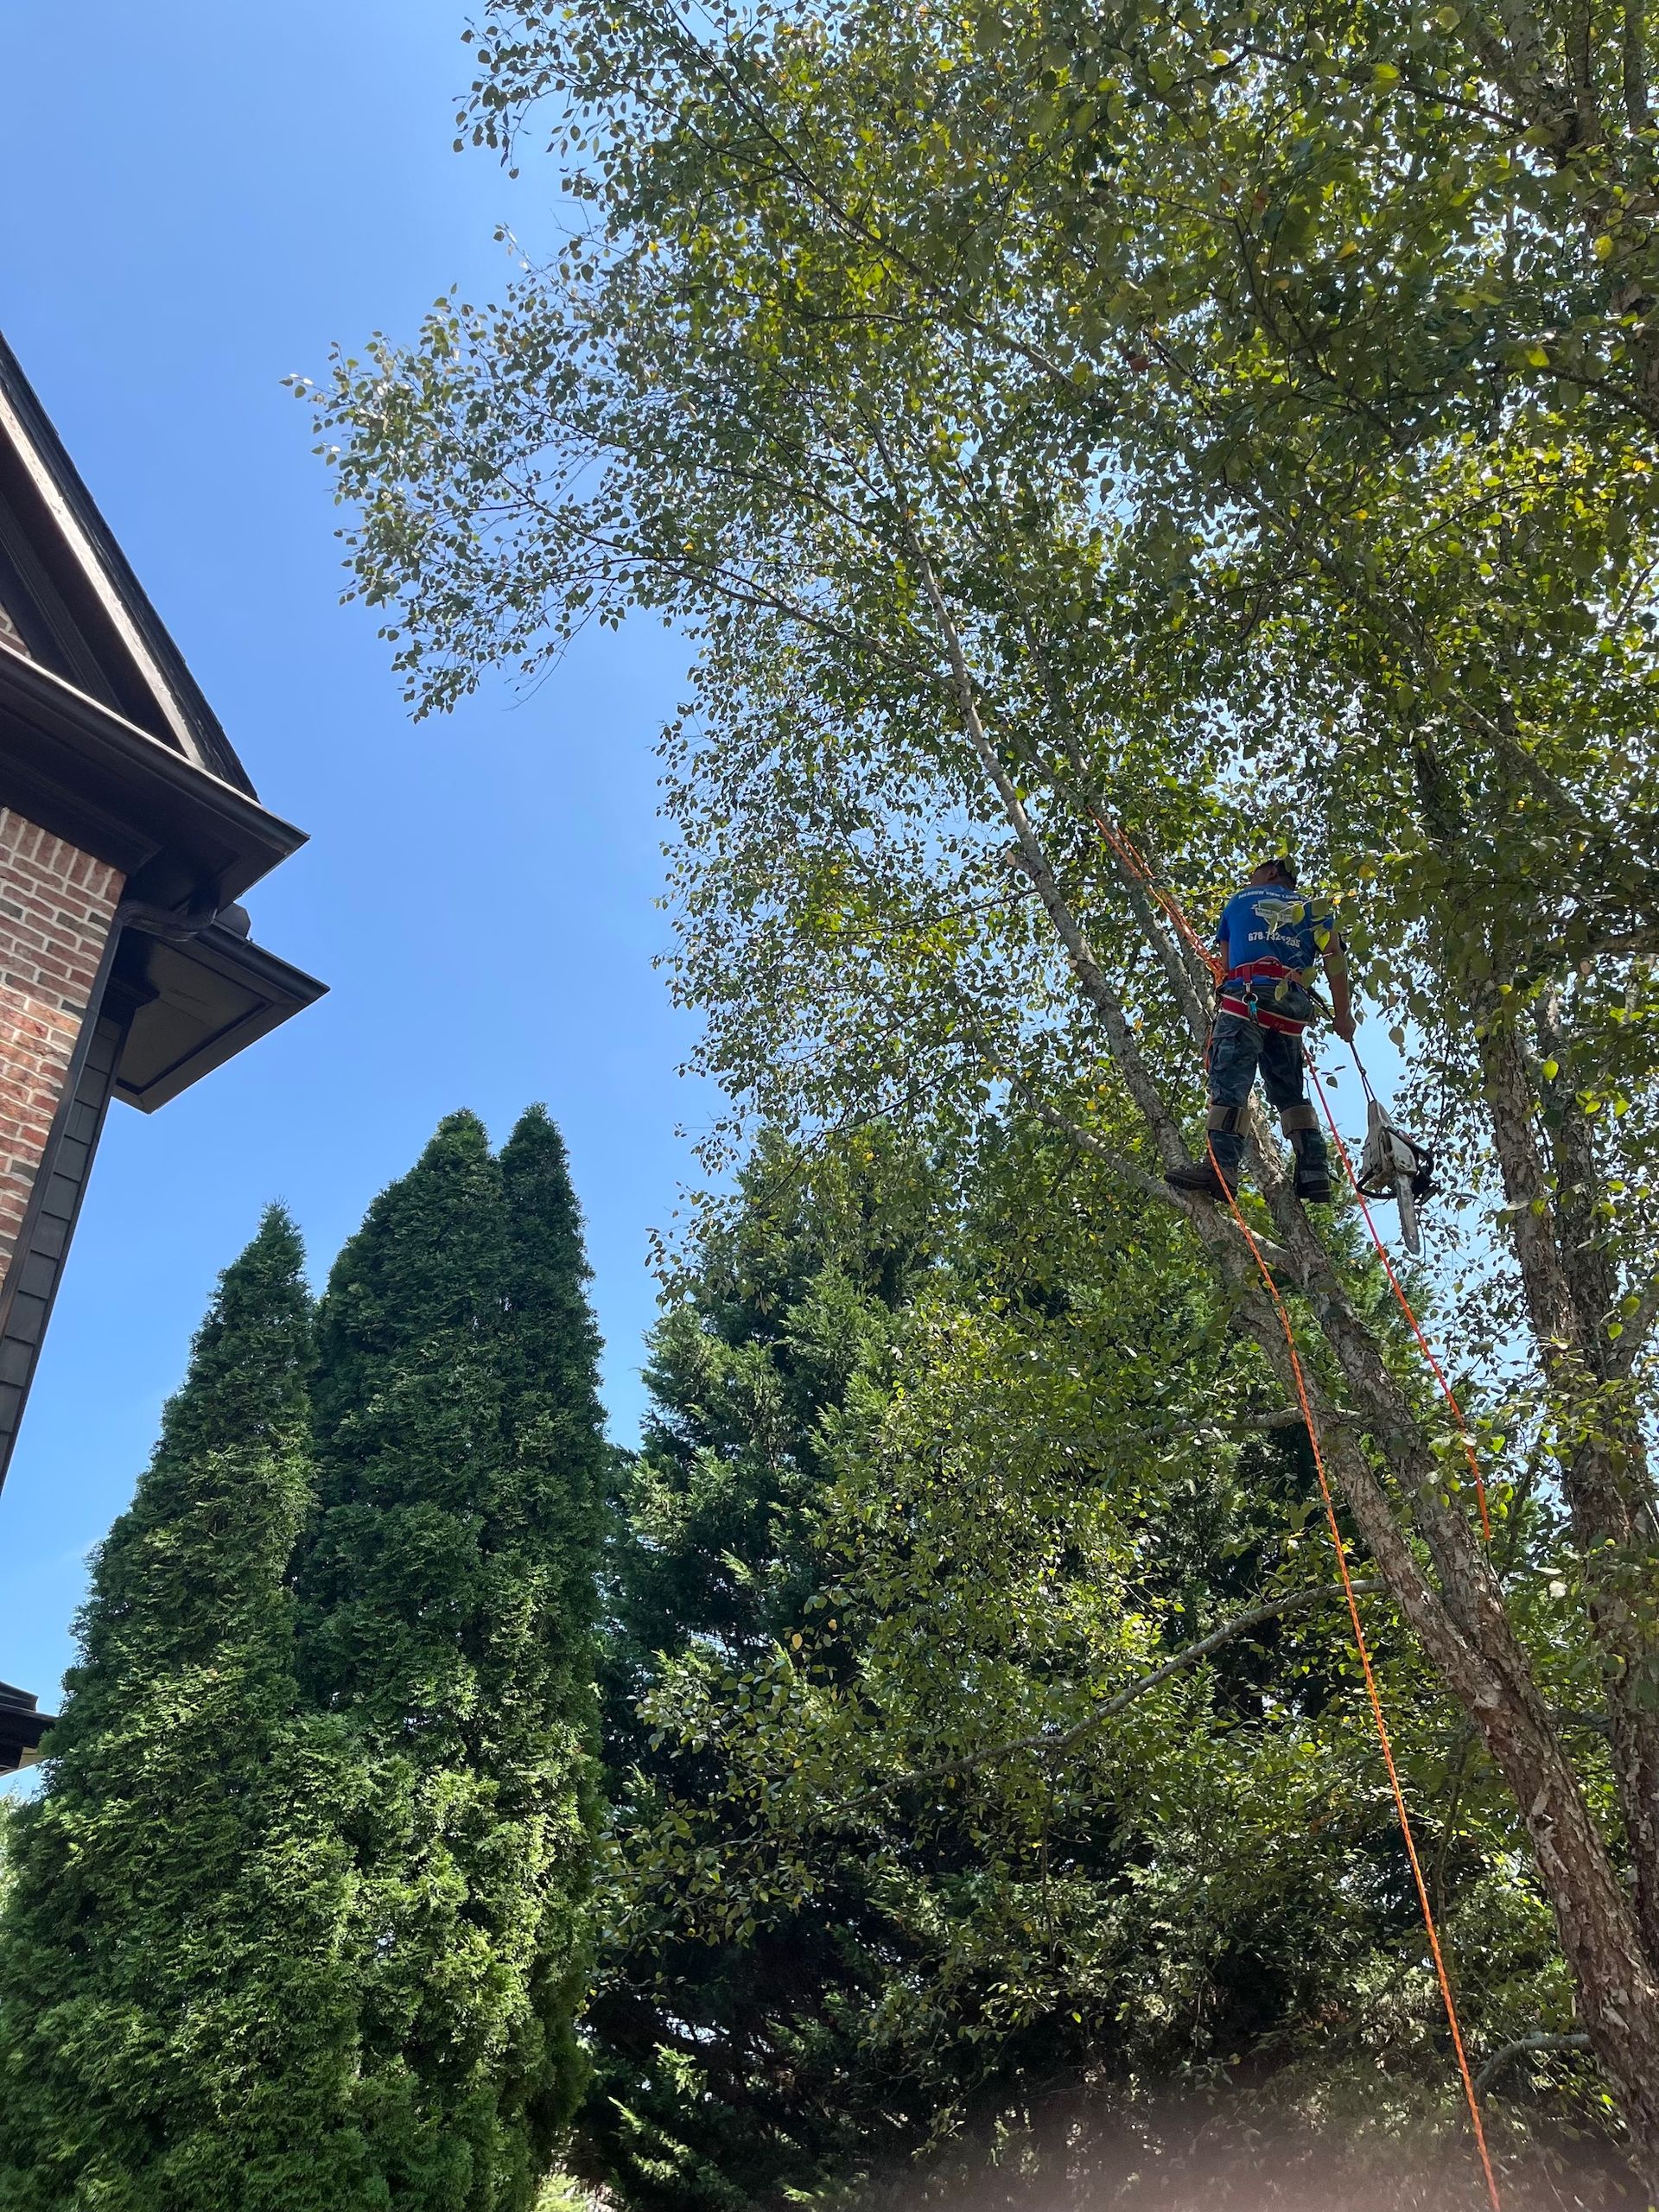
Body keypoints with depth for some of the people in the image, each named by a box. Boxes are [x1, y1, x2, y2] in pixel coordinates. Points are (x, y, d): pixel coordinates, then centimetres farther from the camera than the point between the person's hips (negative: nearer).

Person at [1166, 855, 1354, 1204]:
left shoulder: (1239, 901, 23)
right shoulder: (1312, 905, 24)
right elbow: (1335, 958, 12)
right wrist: (1342, 1014, 13)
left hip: (1246, 998, -3)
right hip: (1292, 1008, 4)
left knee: (1229, 1082, -16)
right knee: (1291, 1092, 13)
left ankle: (1221, 1166, -33)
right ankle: (1315, 1174, 4)